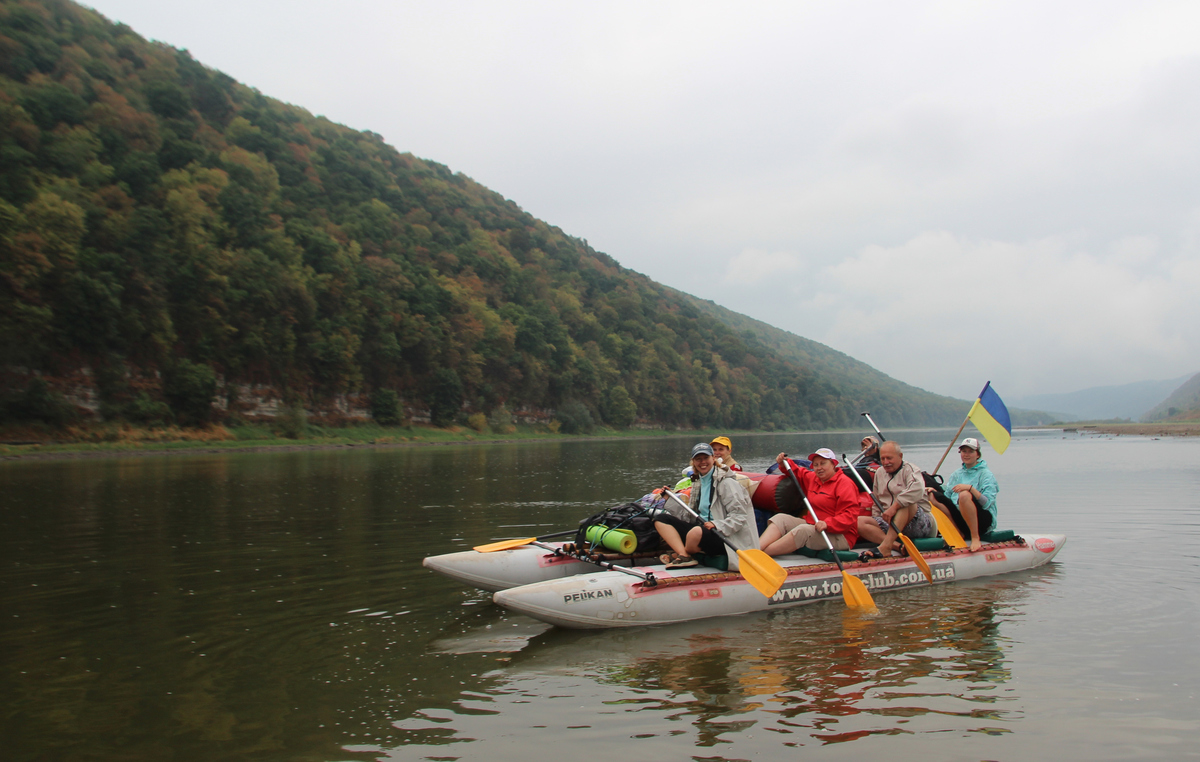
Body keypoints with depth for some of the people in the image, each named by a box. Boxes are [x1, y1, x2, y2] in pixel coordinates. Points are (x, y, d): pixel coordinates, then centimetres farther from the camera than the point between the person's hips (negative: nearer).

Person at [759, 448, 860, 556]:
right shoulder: (813, 478, 15)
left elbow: (850, 515, -19)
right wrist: (784, 463, 16)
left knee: (803, 530, -34)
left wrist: (828, 523, -33)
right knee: (780, 518, -8)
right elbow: (799, 473, 37)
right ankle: (756, 548, -32)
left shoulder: (844, 483, -10)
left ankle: (760, 554, -41)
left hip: (839, 535, -8)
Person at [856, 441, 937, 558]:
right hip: (889, 522, 6)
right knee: (858, 522, -16)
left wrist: (894, 507, -34)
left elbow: (917, 490, -27)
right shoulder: (879, 473, 17)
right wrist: (875, 523, 5)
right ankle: (898, 546, -35)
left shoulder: (910, 469, -3)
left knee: (906, 503, -37)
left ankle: (886, 546, -44)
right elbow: (876, 504, 22)